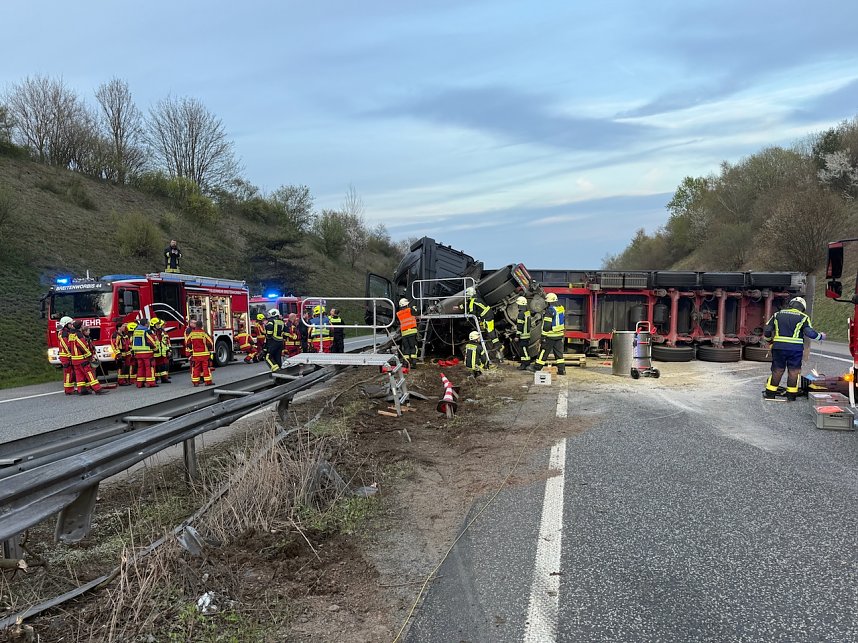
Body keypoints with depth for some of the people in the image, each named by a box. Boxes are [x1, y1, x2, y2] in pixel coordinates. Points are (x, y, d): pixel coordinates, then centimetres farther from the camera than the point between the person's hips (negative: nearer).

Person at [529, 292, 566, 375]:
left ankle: (537, 367, 14)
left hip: (550, 336, -7)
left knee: (544, 352, 4)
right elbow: (564, 322, 17)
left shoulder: (550, 311, -19)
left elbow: (547, 325, -20)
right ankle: (561, 370, 8)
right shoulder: (562, 308, 7)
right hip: (560, 335, 7)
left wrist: (544, 336, -13)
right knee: (559, 353, 10)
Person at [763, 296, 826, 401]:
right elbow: (810, 332, -8)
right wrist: (820, 336, 10)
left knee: (777, 370, 10)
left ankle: (770, 393, 12)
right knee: (793, 371, 7)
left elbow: (767, 330, 8)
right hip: (795, 348, -2)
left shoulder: (778, 314, 9)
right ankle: (791, 395, 10)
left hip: (779, 346, 2)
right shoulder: (803, 317, 1)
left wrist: (770, 341, 23)